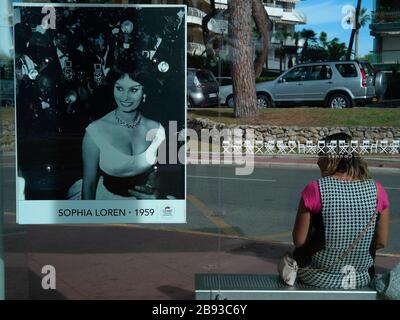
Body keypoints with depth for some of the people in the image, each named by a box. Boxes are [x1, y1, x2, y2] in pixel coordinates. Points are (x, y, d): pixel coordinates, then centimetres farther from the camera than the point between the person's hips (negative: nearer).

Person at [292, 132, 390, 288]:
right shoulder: (376, 190, -7)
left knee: (288, 258, 27)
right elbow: (381, 242, 0)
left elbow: (299, 241, -12)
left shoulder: (315, 189, -17)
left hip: (318, 278, -3)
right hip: (362, 279, 4)